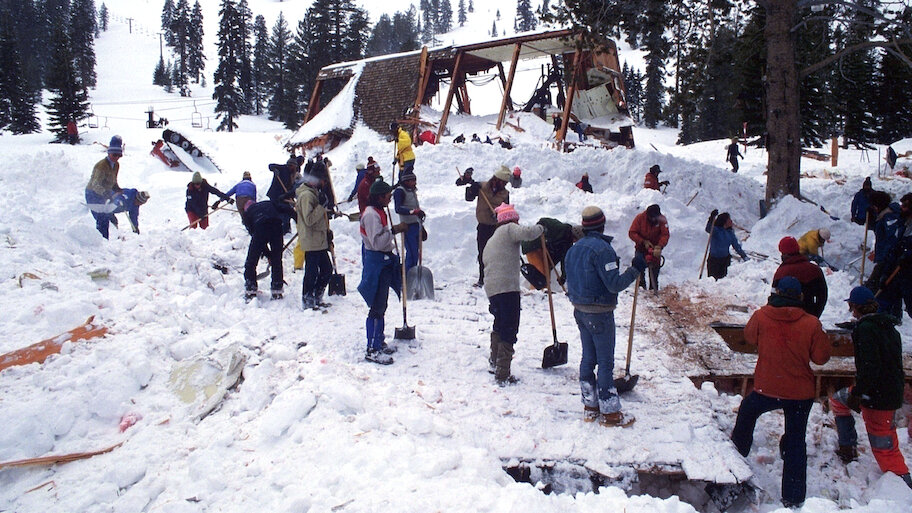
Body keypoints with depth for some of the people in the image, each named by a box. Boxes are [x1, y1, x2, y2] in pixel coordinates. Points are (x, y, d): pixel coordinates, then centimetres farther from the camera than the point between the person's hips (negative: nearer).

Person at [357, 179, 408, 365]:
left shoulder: (379, 212, 15)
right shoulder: (371, 214, -17)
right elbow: (377, 242, -25)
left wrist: (392, 255, 22)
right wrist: (394, 230, -24)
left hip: (385, 261, 10)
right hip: (376, 263, -10)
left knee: (381, 306, 16)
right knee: (377, 307, -8)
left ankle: (378, 342, 26)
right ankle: (372, 350, -3)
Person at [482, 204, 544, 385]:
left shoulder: (490, 241, 25)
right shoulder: (509, 229, 0)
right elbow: (526, 233, -20)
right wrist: (539, 228, 3)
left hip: (491, 289, 9)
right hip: (507, 287, -9)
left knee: (500, 324, 29)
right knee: (509, 331, -4)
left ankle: (494, 360, 45)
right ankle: (502, 375, -5)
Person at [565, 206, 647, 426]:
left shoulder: (573, 249, 8)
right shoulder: (602, 248, -17)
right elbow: (614, 283, -21)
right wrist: (635, 270, -13)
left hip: (579, 310, 8)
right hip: (600, 313, -8)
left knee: (588, 358, 15)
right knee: (605, 362, -1)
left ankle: (589, 407, 23)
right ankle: (610, 412, 6)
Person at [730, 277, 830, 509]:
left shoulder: (761, 316, -13)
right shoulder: (812, 324, -15)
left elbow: (750, 337, 8)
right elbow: (821, 357, -5)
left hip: (767, 389, 0)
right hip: (801, 393, 0)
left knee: (747, 410, 31)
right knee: (796, 442, 11)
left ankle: (738, 452, 48)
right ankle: (793, 497, 16)